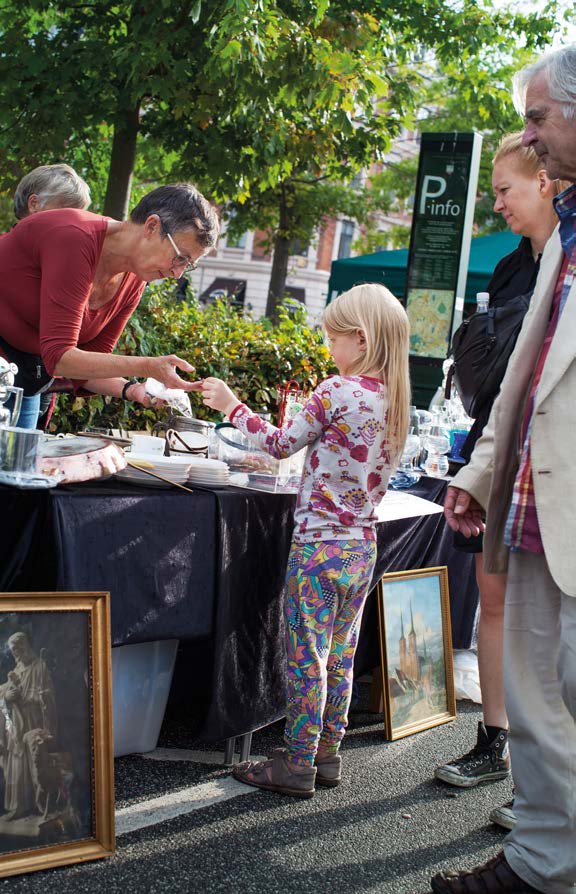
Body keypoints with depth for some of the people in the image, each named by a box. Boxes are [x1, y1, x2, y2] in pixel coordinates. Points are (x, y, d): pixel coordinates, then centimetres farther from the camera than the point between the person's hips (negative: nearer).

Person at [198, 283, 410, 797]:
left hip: (320, 542, -7)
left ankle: (297, 765, 6)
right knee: (340, 656, 14)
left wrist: (232, 406, 4)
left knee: (307, 658, 0)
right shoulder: (396, 401, 6)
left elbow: (281, 445, -7)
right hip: (363, 546, 8)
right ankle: (328, 755, 23)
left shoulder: (337, 392, -16)